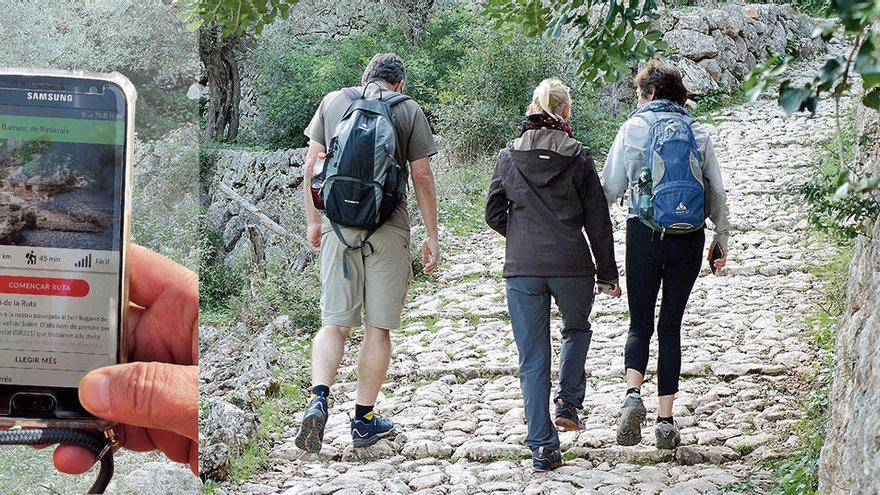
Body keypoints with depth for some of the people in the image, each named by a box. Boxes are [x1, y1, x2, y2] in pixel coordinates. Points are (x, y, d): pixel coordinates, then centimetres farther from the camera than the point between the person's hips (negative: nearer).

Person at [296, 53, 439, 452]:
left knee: (334, 324, 6)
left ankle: (319, 399, -16)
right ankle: (364, 419, 11)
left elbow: (311, 165, 8)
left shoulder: (333, 102, 10)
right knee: (378, 328, 7)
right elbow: (422, 176, 2)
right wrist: (432, 235, 7)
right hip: (388, 230, -2)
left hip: (339, 225, 2)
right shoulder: (409, 111, 4)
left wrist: (313, 221, 15)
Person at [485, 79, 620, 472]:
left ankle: (542, 447, 3)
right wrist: (607, 274, 9)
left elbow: (494, 214, 6)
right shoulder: (578, 157, -1)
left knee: (532, 359, 5)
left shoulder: (509, 156, 4)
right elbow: (598, 221, 1)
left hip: (522, 269, 1)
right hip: (572, 267, -1)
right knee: (577, 329, 29)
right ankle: (569, 403, 16)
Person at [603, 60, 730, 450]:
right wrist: (722, 237, 17)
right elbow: (716, 192, 7)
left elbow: (611, 188, 1)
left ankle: (633, 394, -19)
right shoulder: (698, 132, 7)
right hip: (689, 238, 2)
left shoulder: (633, 128, 1)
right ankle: (666, 420, 3)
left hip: (645, 234, -2)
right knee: (671, 326, 7)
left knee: (640, 322, 8)